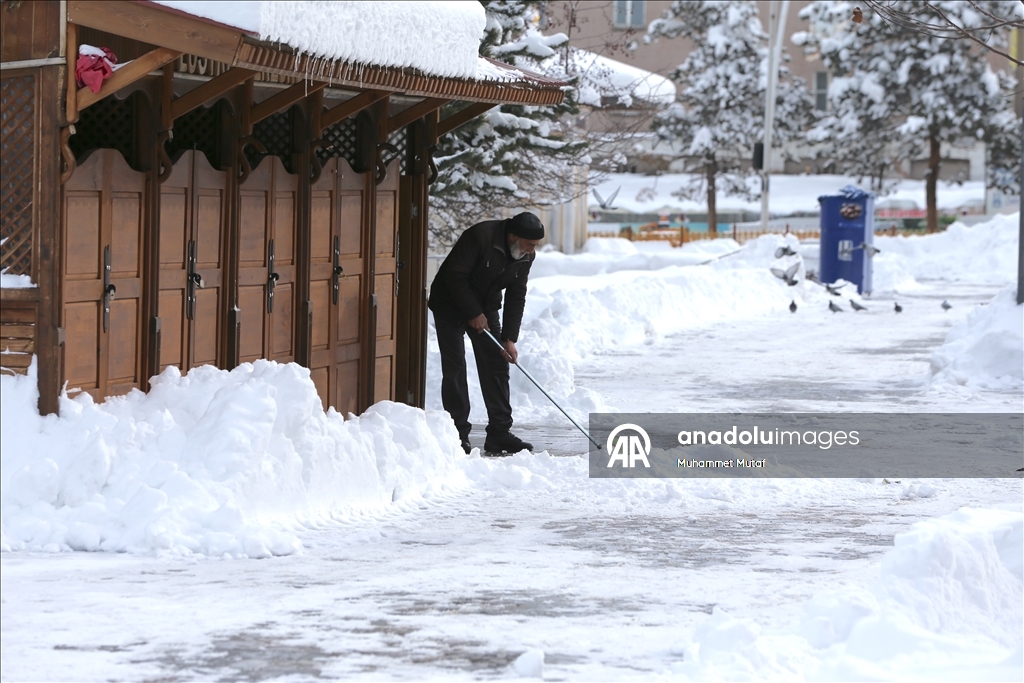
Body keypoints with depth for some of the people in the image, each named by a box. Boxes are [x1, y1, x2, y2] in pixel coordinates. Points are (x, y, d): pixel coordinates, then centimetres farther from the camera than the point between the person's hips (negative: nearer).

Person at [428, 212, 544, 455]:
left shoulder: (525, 257, -7)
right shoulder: (480, 237, -29)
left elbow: (516, 296, -2)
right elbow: (454, 275, -26)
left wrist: (509, 339, -7)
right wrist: (473, 313, -22)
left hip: (485, 309, 6)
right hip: (450, 305, -6)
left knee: (497, 367, 0)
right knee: (454, 368, -9)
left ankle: (499, 433, 3)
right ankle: (458, 434, -5)